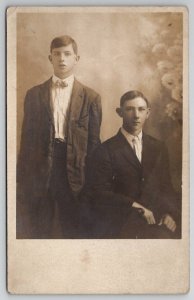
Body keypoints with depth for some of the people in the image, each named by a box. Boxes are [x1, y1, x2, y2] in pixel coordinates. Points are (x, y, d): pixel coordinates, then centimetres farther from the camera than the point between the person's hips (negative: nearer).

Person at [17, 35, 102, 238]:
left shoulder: (90, 97, 4)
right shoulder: (34, 95, 8)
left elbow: (93, 142, 2)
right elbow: (27, 139, 7)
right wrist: (22, 180, 3)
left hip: (75, 173, -1)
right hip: (40, 173, 1)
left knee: (74, 231, 9)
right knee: (37, 232, 10)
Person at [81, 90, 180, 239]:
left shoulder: (159, 148, 15)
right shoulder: (105, 151, 0)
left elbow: (167, 187, 17)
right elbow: (99, 193, -5)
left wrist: (170, 213, -2)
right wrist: (134, 206, -14)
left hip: (156, 221, 4)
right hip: (120, 224, -4)